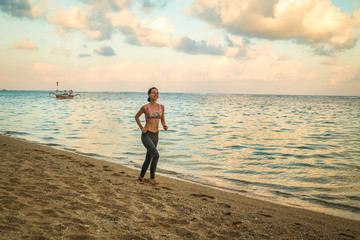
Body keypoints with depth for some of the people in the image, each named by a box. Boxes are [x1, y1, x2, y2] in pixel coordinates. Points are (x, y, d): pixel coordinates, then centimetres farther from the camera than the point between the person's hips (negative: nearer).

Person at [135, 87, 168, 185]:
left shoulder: (161, 107, 3)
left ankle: (141, 176, 38)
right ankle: (152, 178, -3)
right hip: (146, 135, -6)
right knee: (156, 155, -20)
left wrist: (165, 126, -9)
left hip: (155, 136, 6)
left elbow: (162, 120, 13)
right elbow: (136, 117, 7)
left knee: (149, 158, 16)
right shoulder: (145, 107, -9)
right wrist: (141, 128, -2)